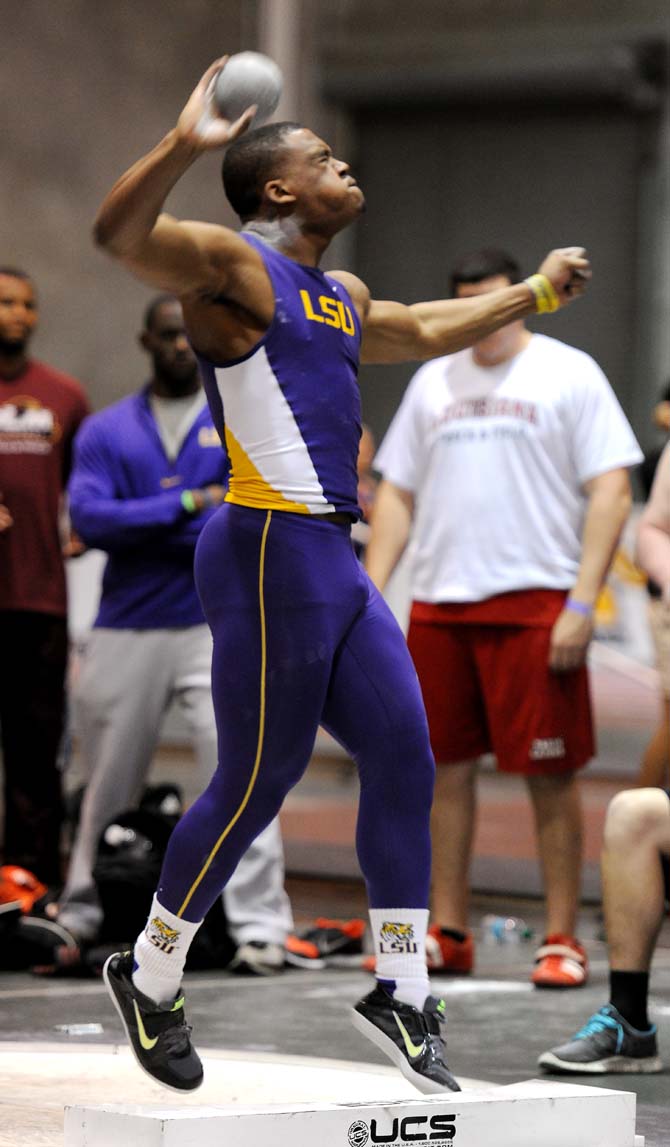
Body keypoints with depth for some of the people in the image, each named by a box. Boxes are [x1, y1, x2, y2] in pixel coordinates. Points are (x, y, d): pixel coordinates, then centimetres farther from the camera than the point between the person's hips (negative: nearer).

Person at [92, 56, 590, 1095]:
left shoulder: (343, 298, 21)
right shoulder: (233, 266, -7)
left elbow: (426, 332, 41)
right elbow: (119, 234, -25)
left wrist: (536, 292, 45)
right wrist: (185, 144, -38)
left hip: (334, 561, 9)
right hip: (271, 551, -9)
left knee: (403, 757, 4)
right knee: (257, 781, -3)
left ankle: (403, 993, 11)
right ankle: (150, 978, 14)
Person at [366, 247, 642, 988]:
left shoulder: (568, 374, 1)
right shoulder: (433, 382, 15)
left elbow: (611, 491, -5)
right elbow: (397, 492, 18)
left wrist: (581, 603, -13)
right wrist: (368, 593, 7)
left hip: (534, 603, -5)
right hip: (438, 606, 5)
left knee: (549, 773, -3)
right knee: (445, 766, 7)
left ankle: (562, 939, 3)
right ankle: (447, 934, 15)